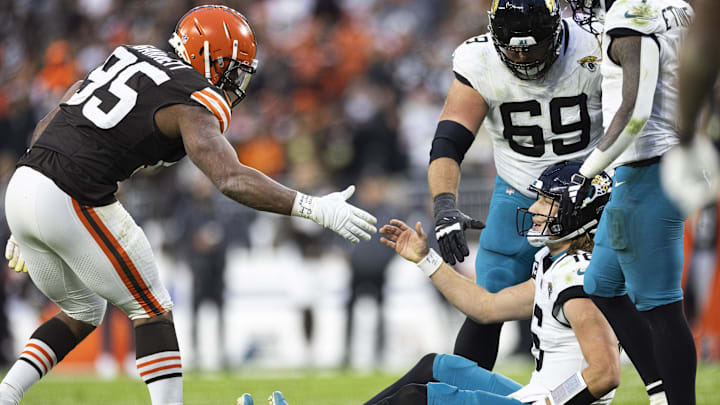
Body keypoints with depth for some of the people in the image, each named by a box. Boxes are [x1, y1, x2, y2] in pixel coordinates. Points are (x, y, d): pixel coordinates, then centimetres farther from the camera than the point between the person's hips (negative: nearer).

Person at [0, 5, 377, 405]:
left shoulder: (128, 57, 21)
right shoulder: (193, 105, -4)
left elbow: (48, 126, 23)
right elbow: (231, 179, -20)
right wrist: (317, 209, -17)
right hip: (74, 203, -8)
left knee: (82, 312, 24)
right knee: (155, 312, 8)